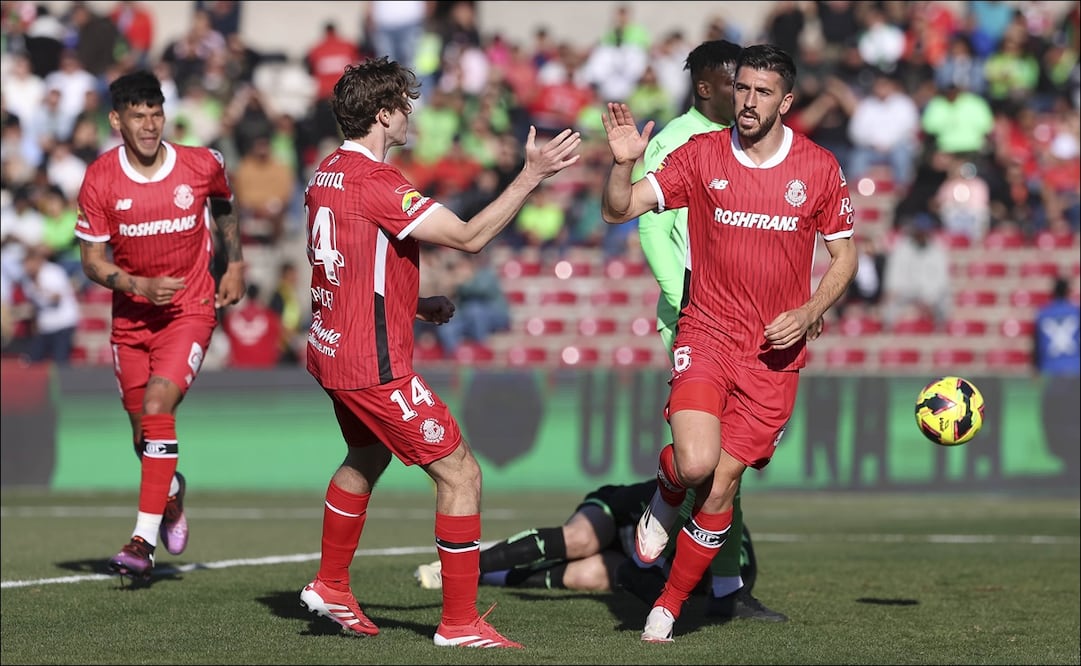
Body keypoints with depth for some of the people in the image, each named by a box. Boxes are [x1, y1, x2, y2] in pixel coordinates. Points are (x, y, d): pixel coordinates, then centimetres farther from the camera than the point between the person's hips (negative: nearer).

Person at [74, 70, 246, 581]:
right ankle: (172, 493, 45)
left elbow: (224, 204, 16)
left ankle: (144, 539, -24)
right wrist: (140, 286, -20)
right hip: (130, 317, 2)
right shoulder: (100, 179, -9)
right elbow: (92, 260, -4)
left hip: (190, 311, -2)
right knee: (144, 432, 9)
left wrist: (235, 264, 12)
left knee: (157, 406, -22)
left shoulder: (202, 165, -8)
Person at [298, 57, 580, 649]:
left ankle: (331, 588, 42)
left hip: (333, 351, 10)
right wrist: (531, 177, -22)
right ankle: (460, 623, -4)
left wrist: (415, 305, 16)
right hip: (374, 366, -10)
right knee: (460, 473, -5)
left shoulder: (326, 173, 8)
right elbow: (469, 237, -25)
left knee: (366, 457, 32)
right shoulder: (374, 182, -21)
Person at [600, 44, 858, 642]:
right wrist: (623, 162, -26)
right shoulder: (702, 155, -2)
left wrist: (807, 314, -7)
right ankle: (665, 498, 14)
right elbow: (619, 211, -5)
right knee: (695, 463, -24)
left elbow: (844, 256, 9)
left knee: (721, 487, -2)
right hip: (705, 334, -1)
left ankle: (668, 606, 15)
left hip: (775, 352, 1)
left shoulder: (819, 168, 0)